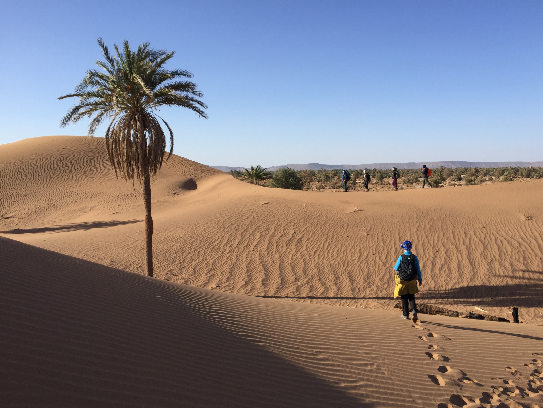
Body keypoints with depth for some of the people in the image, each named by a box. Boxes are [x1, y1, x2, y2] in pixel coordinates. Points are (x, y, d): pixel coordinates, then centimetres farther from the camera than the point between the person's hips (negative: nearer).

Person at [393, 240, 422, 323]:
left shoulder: (401, 257, -12)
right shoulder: (414, 257, -5)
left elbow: (396, 268, -4)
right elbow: (418, 269, 0)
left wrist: (395, 267, 20)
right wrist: (420, 280, 9)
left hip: (403, 280, -2)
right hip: (412, 281, 2)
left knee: (404, 298, 10)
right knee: (411, 297, 15)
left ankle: (406, 315, 17)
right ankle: (414, 310, -8)